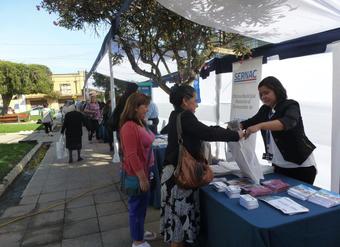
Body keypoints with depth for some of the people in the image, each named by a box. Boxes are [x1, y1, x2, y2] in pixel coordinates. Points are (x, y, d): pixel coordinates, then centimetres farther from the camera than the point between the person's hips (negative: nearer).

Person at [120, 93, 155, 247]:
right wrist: (142, 177, -21)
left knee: (142, 204, 22)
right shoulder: (129, 127, -23)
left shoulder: (139, 123, 7)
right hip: (137, 174, -9)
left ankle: (139, 232, 42)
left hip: (144, 170, 9)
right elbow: (131, 156, -25)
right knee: (137, 205, 7)